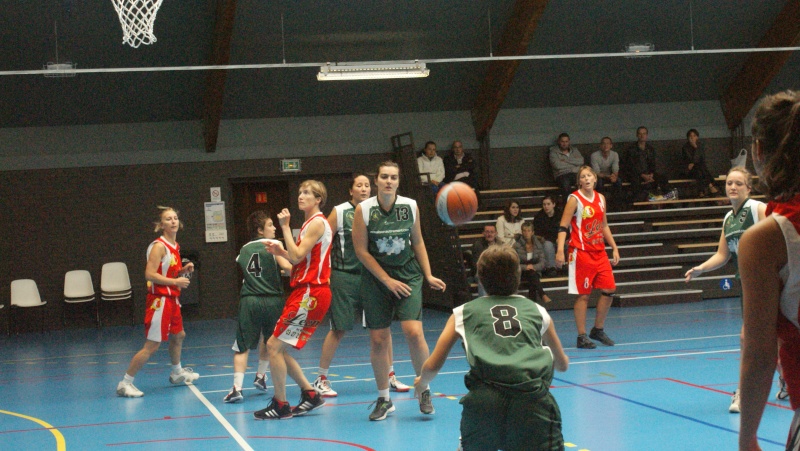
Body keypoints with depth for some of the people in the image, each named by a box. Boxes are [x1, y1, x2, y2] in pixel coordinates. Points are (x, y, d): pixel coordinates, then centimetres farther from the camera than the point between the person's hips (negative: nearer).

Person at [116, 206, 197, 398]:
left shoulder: (175, 246, 11)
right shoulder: (159, 246, -16)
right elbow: (150, 274, -24)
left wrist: (183, 270, 3)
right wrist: (175, 281, -24)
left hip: (171, 299, 9)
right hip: (159, 300, -9)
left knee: (178, 336, 25)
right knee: (151, 346, -10)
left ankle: (177, 373, 46)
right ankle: (125, 383, -3)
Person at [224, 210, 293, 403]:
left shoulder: (244, 250, 14)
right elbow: (288, 267, -15)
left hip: (248, 301, 2)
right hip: (272, 299, -2)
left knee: (242, 346, 0)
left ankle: (237, 387, -14)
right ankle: (261, 376, 36)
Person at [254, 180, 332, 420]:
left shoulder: (317, 223, -10)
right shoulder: (310, 223, 20)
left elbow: (297, 256, -18)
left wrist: (285, 227, -13)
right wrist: (280, 252, 8)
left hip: (310, 294, -10)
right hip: (304, 293, 10)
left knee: (274, 345, -10)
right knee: (276, 347, 10)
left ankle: (280, 406, -2)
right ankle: (310, 394, 15)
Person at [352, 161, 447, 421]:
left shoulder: (410, 206, 0)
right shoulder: (363, 209, -7)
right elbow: (361, 251, -6)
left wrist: (428, 275, 7)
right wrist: (388, 281, -9)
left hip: (408, 275, 1)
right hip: (376, 279, -1)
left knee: (414, 332, -15)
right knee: (378, 340, 0)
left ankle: (424, 390, 5)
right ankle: (384, 399, 16)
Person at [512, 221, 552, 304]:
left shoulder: (538, 244, 4)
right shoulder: (517, 245, -4)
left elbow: (542, 263, 0)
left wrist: (534, 267, -21)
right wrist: (526, 267, -25)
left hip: (535, 271, 2)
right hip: (522, 273, -2)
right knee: (532, 273, -36)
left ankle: (532, 298, -44)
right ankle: (542, 295, -50)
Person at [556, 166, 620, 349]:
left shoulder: (601, 198, 10)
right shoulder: (575, 199, -7)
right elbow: (563, 226, -12)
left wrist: (614, 248, 17)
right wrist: (560, 250, -23)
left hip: (600, 252, 6)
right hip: (581, 253, -6)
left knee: (609, 290, 5)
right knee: (583, 295, -4)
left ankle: (598, 330, 20)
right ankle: (582, 337, 3)